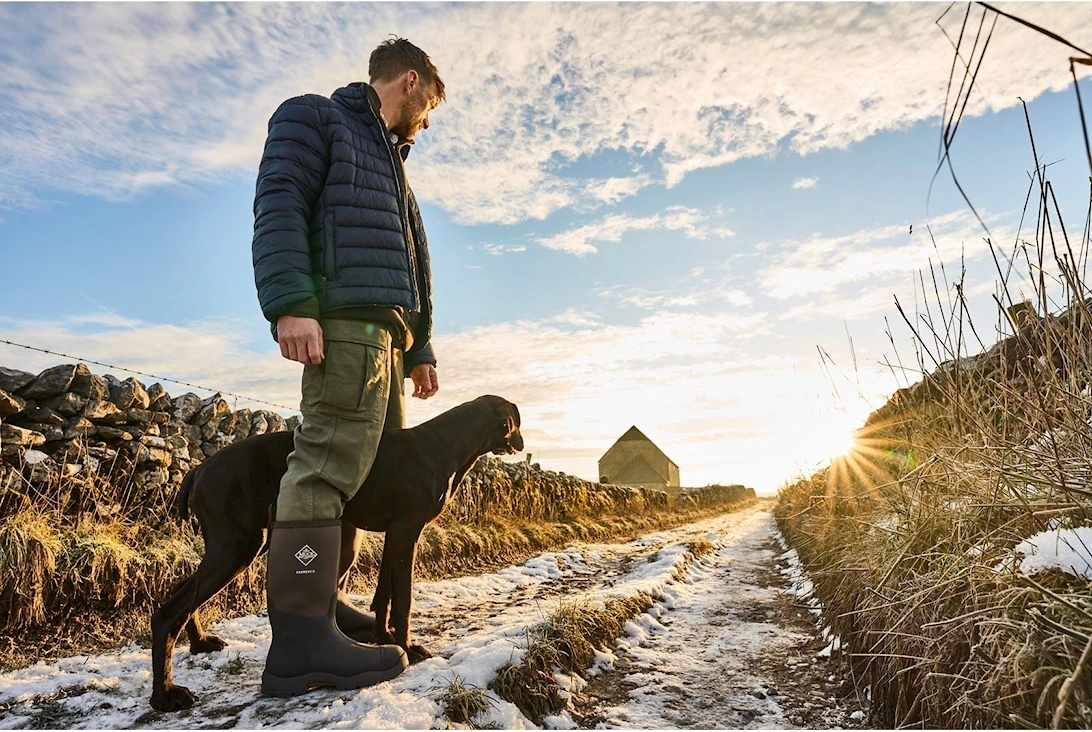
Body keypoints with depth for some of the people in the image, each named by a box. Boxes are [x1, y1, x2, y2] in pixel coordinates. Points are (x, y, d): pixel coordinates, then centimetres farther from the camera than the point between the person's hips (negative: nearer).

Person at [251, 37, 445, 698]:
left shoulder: (390, 160, 34)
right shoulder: (313, 118, 10)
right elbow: (278, 206, -6)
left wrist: (420, 348, 22)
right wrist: (291, 303, -20)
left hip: (386, 329, 10)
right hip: (343, 314, -9)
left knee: (377, 464, 6)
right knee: (332, 457, -18)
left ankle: (326, 600, 14)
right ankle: (300, 641, -18)